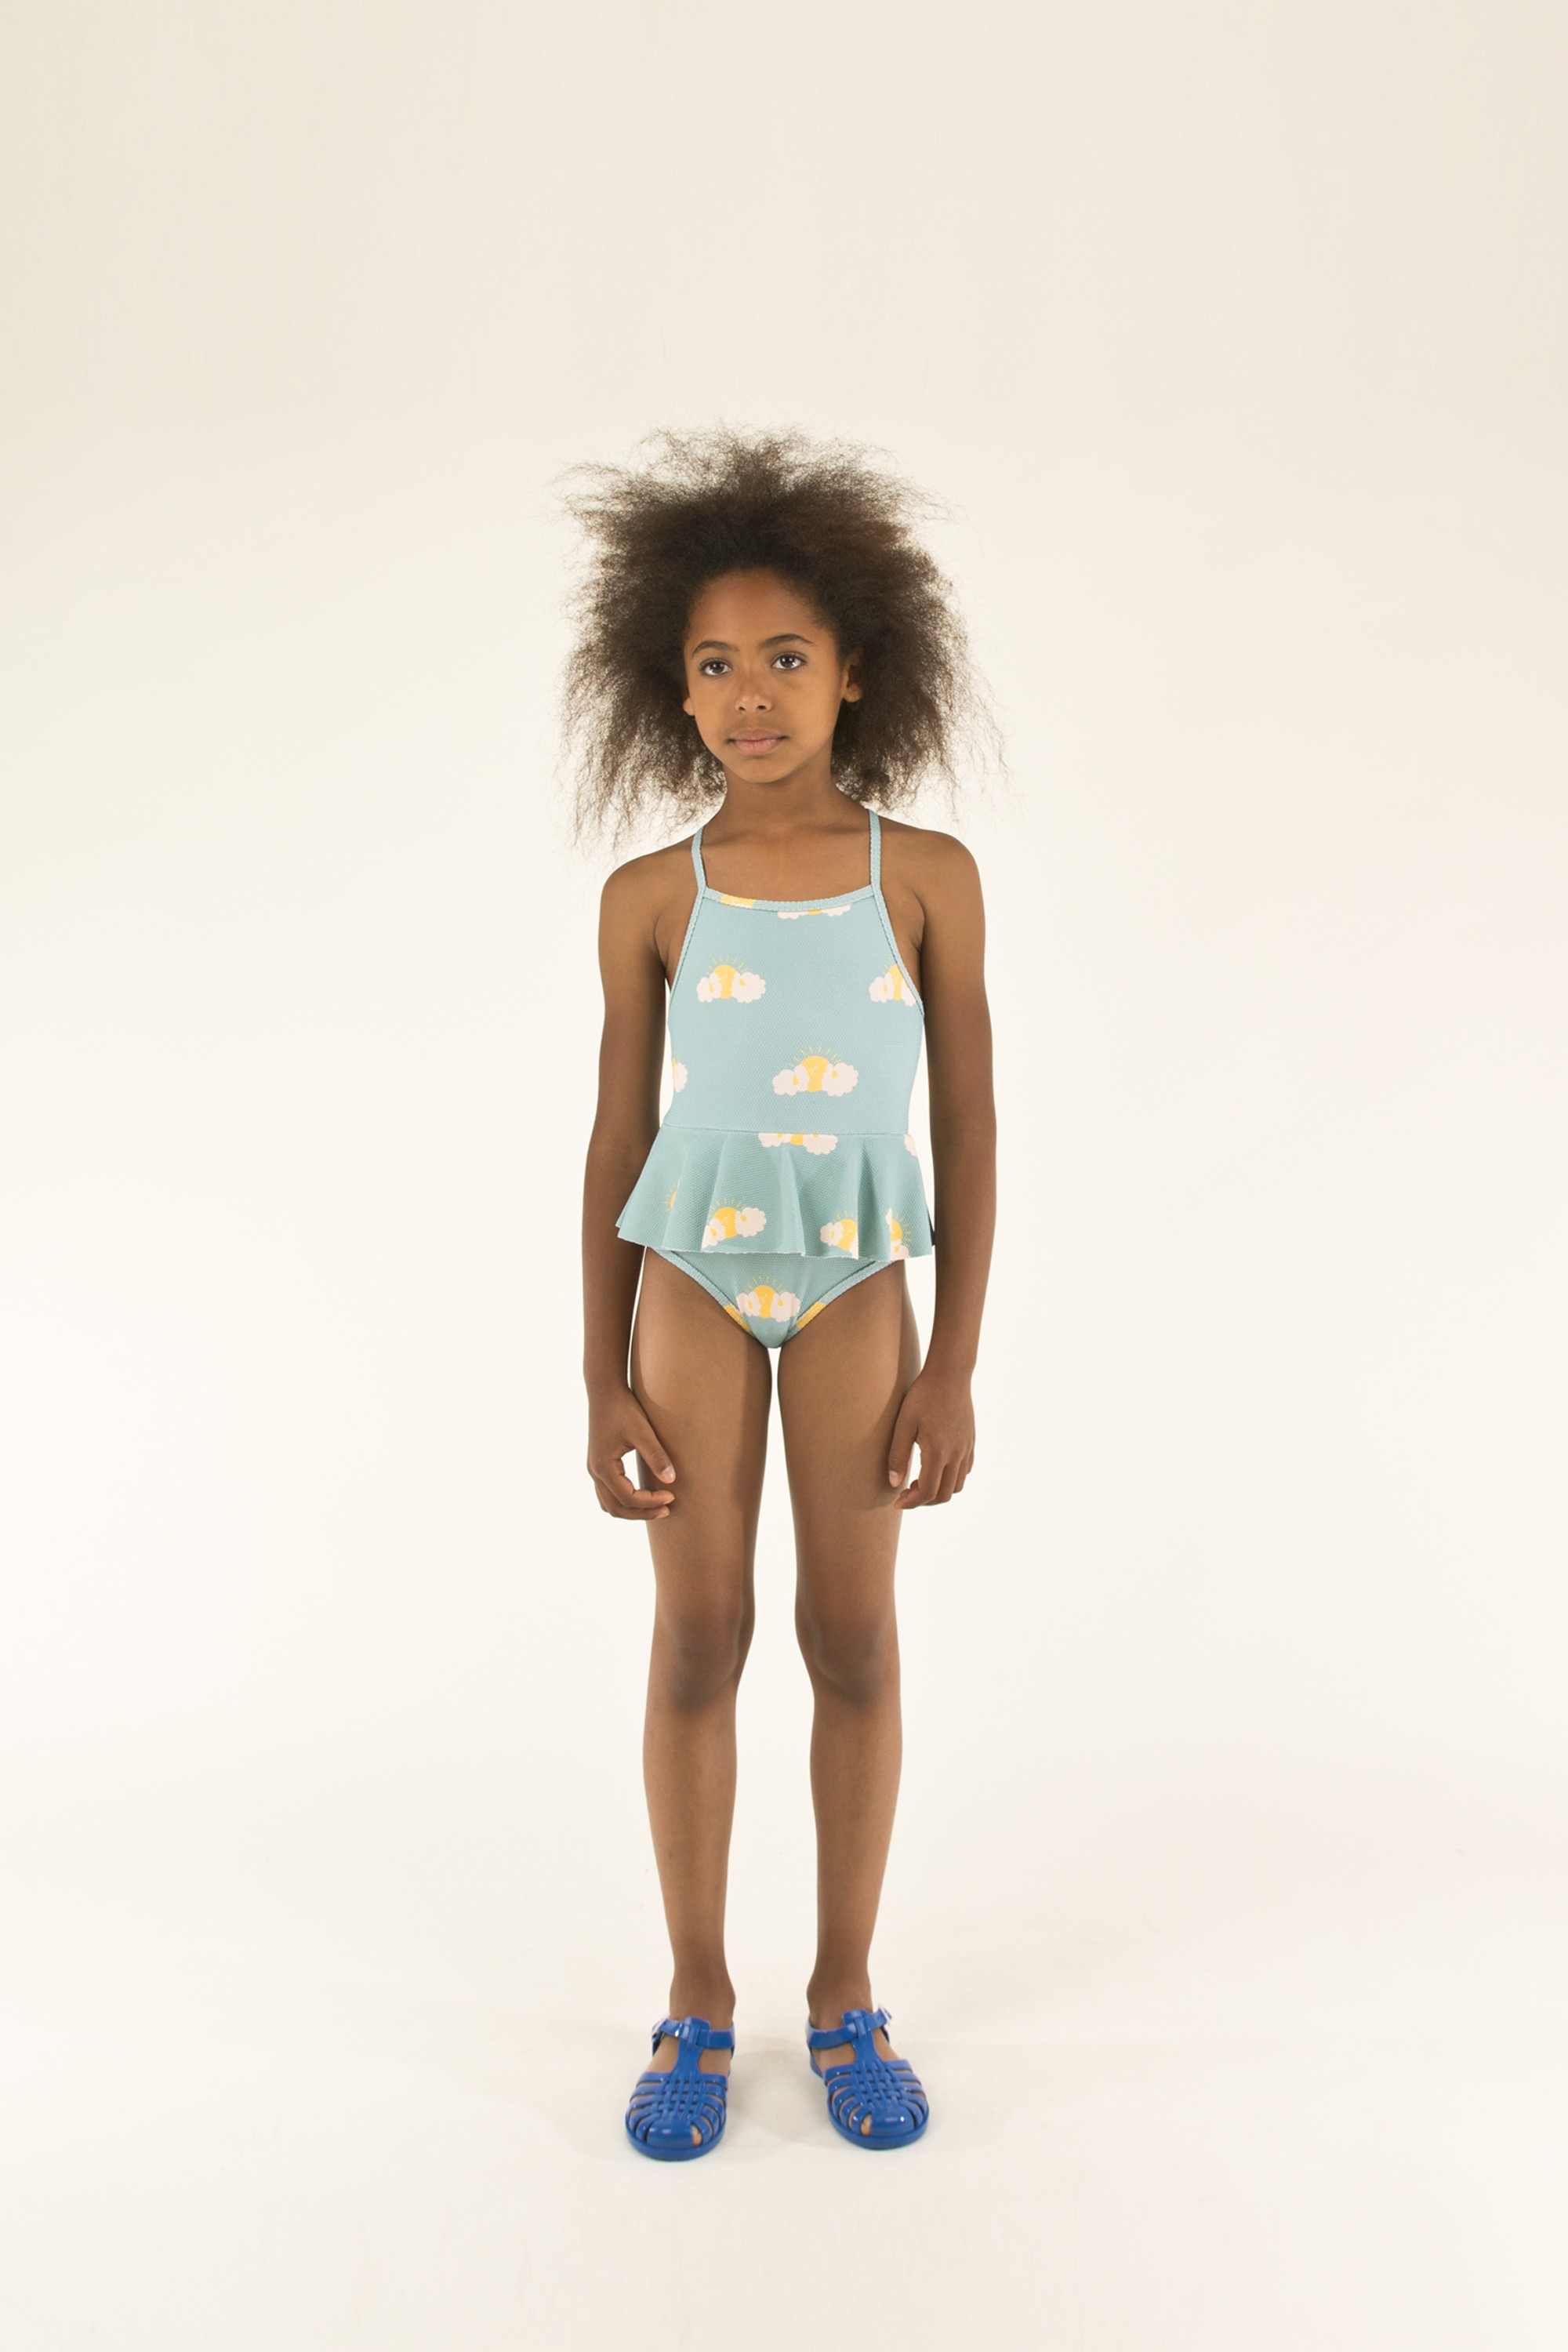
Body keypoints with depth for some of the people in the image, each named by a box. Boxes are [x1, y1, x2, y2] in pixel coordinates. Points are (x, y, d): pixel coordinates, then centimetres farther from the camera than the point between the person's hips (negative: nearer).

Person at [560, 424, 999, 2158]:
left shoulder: (927, 877, -4)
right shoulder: (650, 896, -2)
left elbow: (967, 1128, -1)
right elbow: (618, 1142, 2)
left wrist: (954, 1368, -4)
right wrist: (604, 1385, -1)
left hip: (855, 1286, 0)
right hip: (691, 1282, 1)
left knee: (854, 1638, 6)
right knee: (697, 1639, 6)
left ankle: (845, 1994, 25)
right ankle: (698, 2000, 23)